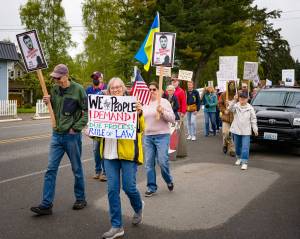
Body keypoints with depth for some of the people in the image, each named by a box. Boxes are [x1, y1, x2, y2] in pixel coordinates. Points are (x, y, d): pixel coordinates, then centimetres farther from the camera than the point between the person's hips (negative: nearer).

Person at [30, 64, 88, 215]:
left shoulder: (77, 89, -11)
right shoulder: (55, 89, 5)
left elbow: (87, 111, -9)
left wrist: (76, 128, -12)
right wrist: (48, 102, -4)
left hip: (72, 136, -5)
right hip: (57, 135, 5)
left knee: (77, 169, 9)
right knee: (51, 170, 2)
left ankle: (80, 199, 27)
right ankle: (46, 205, 8)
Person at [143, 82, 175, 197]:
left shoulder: (164, 102, -1)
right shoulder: (145, 104, 13)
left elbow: (172, 119, -6)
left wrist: (162, 112, -20)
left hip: (162, 136, -4)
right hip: (147, 136, 4)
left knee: (162, 162, -7)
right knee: (149, 163, 3)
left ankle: (169, 180, 21)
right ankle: (151, 187, 14)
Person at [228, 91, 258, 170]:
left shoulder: (250, 108, -2)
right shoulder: (236, 106, -3)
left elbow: (253, 119, 2)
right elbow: (230, 108, -24)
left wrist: (255, 129, -2)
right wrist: (234, 100, -36)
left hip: (246, 131, -2)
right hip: (236, 130, 2)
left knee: (245, 147, -7)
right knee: (237, 146, 16)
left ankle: (244, 162, -3)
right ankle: (239, 158, 37)